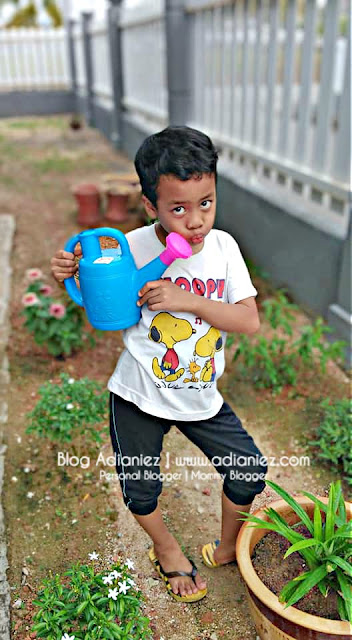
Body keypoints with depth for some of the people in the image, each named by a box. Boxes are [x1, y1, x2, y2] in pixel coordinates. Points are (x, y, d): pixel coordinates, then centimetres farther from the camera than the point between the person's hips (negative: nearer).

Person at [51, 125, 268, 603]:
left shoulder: (223, 247, -10)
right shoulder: (133, 248, -16)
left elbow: (250, 321, -17)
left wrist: (187, 300, -30)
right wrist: (73, 277, -23)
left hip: (201, 397, 2)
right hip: (140, 396, -1)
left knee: (249, 471, 7)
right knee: (140, 491, 13)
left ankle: (227, 548, 39)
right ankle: (166, 549, 48)